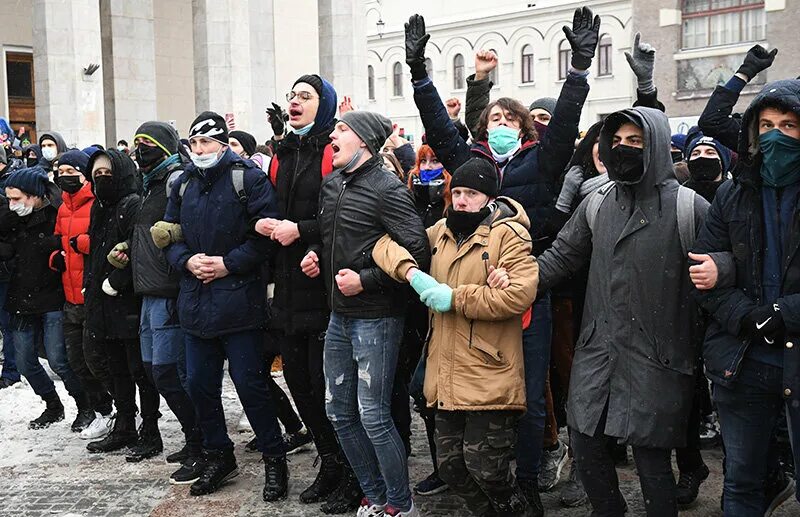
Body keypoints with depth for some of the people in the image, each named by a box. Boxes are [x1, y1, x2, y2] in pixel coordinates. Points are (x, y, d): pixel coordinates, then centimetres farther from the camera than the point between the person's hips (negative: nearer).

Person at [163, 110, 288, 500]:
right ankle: (218, 456, 29)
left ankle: (274, 460, 14)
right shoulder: (183, 184, 14)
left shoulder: (248, 178, -5)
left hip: (238, 299, -6)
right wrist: (187, 260, -5)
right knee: (199, 383, 12)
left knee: (249, 383, -3)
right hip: (195, 300, 7)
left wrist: (228, 263, -16)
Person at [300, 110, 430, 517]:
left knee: (373, 416, -5)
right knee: (339, 411, 12)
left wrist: (365, 280, -19)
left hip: (375, 318, -8)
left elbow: (416, 251, -19)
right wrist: (316, 255, 5)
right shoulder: (330, 185, 11)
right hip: (340, 315, 8)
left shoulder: (387, 189, -13)